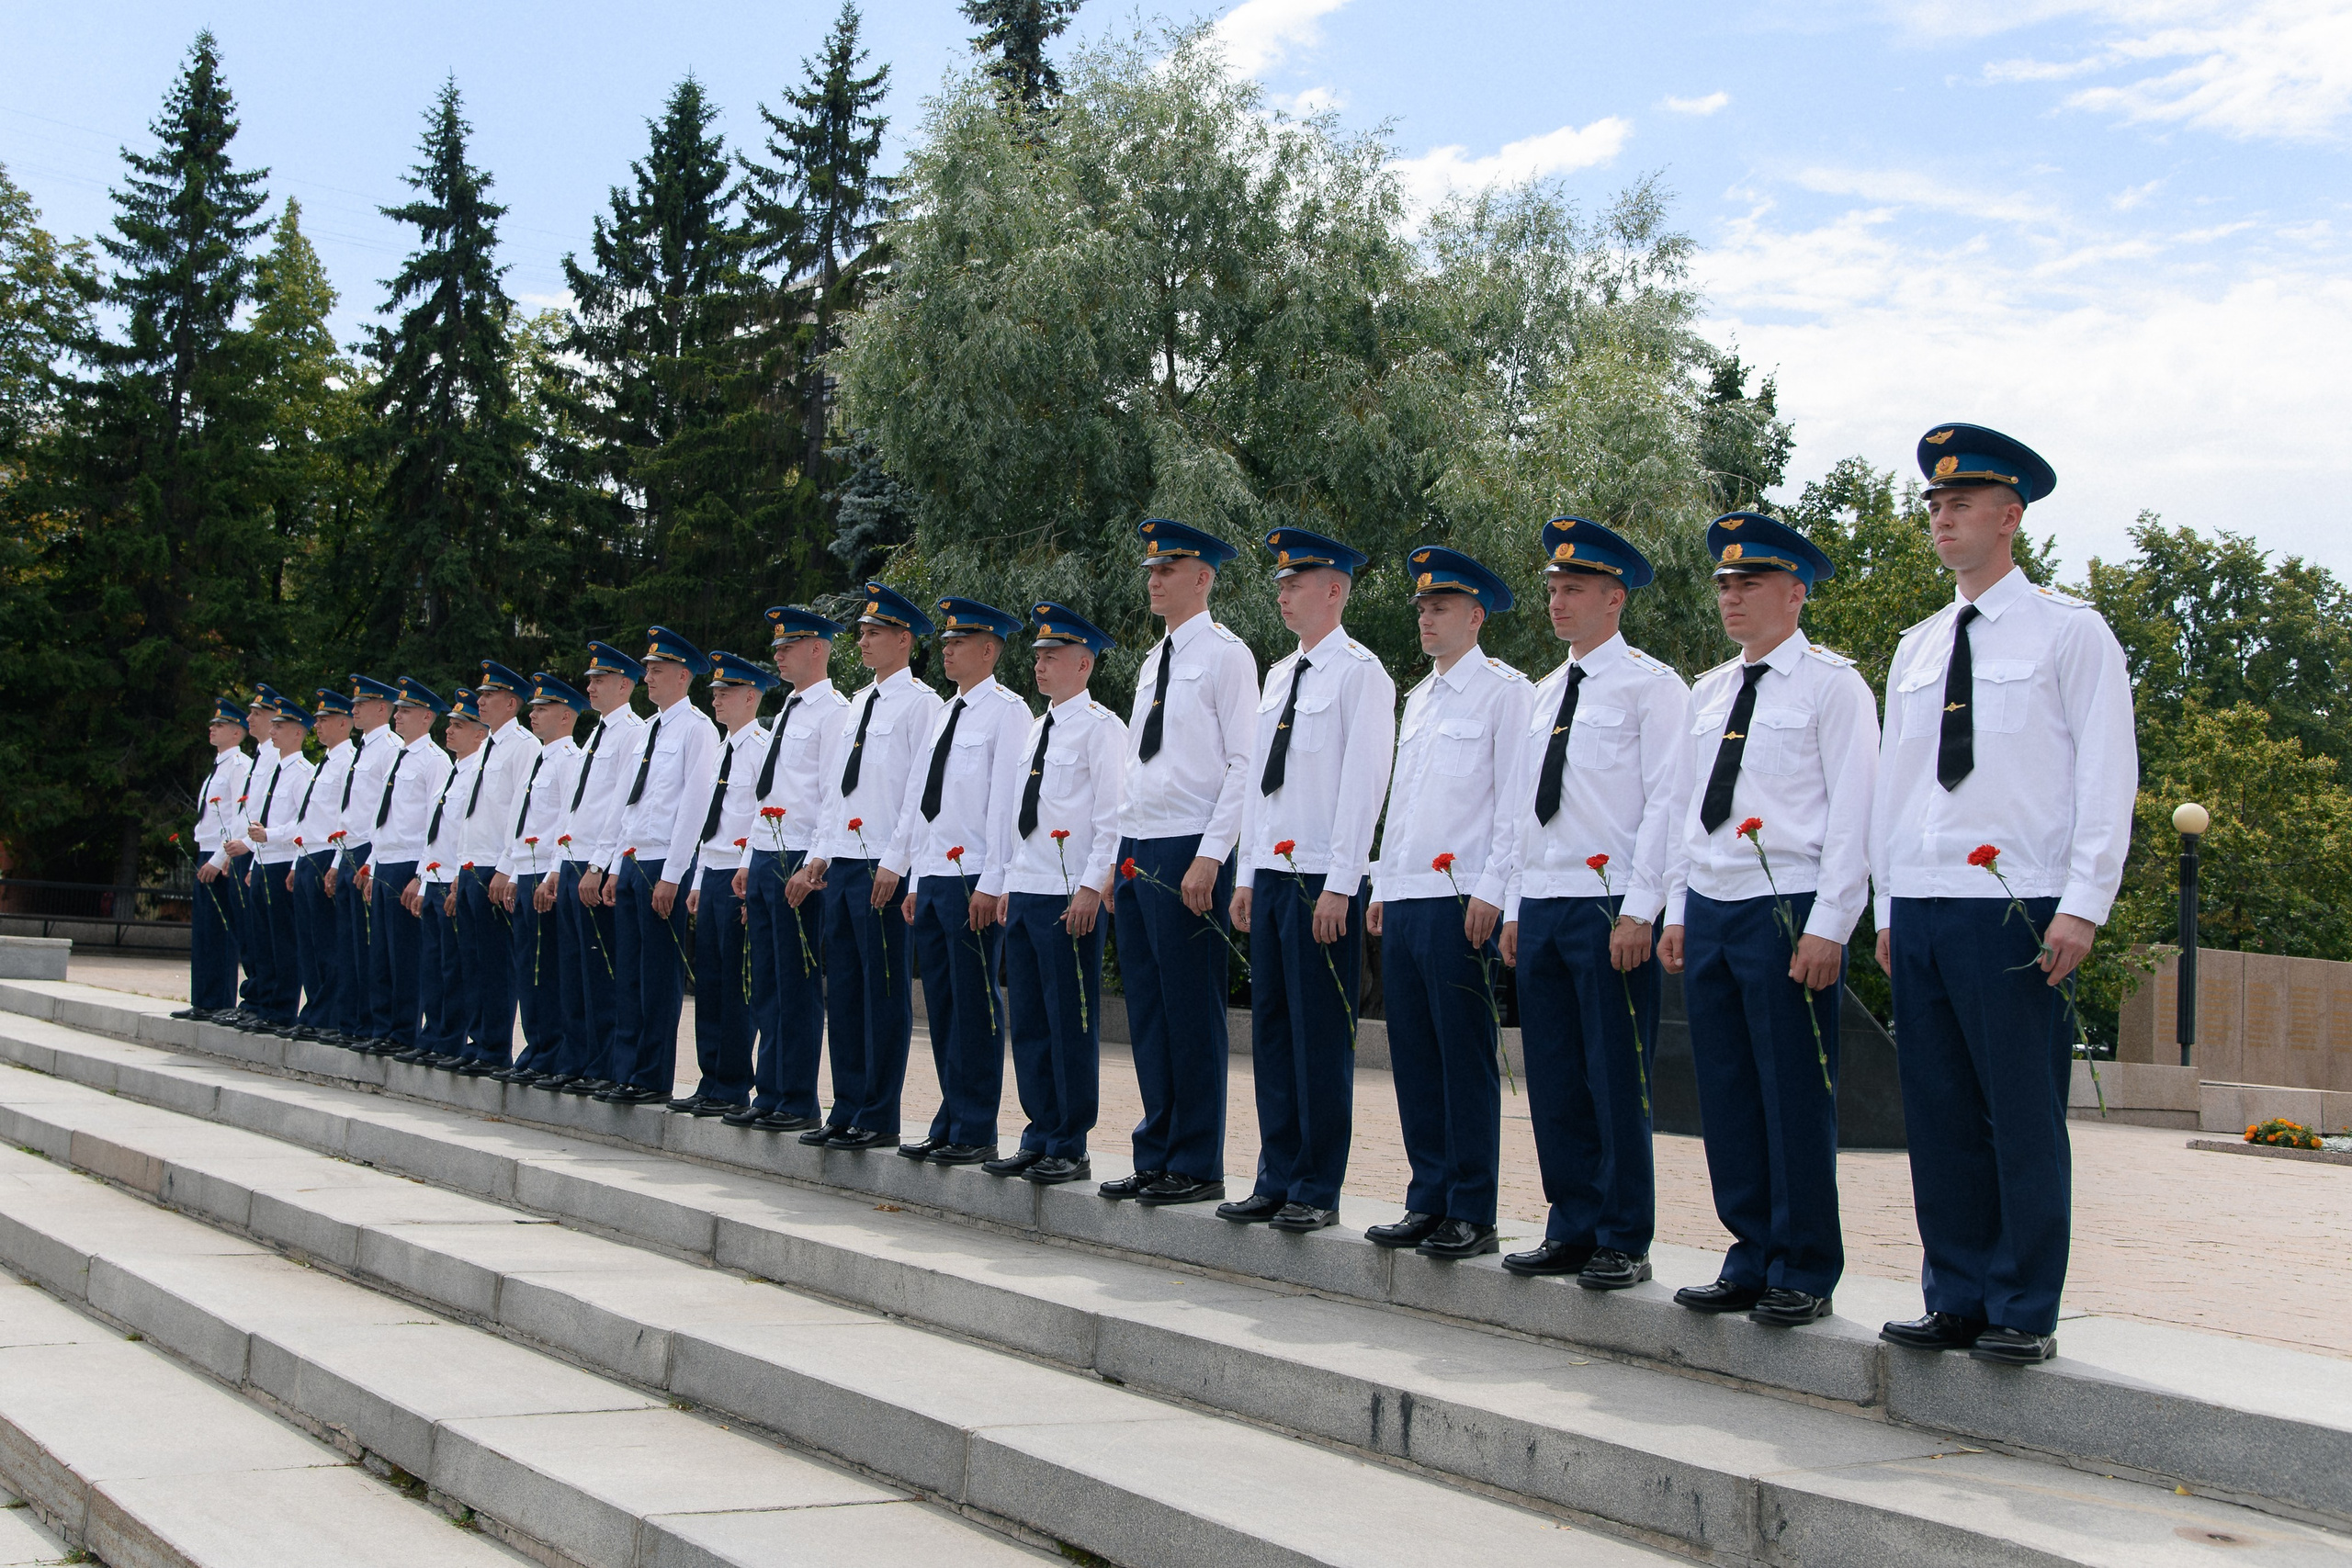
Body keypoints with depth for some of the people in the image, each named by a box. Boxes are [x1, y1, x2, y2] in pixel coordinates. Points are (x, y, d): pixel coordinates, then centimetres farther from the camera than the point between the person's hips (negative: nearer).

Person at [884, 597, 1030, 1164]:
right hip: (928, 877, 8)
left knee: (975, 1005, -4)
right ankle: (949, 1125, 16)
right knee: (941, 1006, 10)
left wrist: (990, 884, -17)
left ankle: (976, 1132, 1)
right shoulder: (945, 714, 19)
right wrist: (910, 879, 16)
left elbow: (1006, 801, -12)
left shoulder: (1007, 711, -6)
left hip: (971, 879, -8)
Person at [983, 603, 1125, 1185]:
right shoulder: (1036, 729, 18)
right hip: (1023, 892, 8)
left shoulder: (1100, 727, -6)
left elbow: (1113, 815, -12)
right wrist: (1005, 885, 17)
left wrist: (1091, 887, -18)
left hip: (1069, 896, -8)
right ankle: (1039, 1137, 18)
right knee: (1028, 1023, 10)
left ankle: (1071, 1150, 2)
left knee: (1071, 1026, -3)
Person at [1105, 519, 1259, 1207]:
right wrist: (1119, 857, 17)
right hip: (1136, 850, 8)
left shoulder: (1224, 655, -6)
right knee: (1147, 1011, 10)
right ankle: (1156, 1157, 17)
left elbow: (1244, 764, -12)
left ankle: (1197, 1167, 3)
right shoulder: (1153, 664, 18)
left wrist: (1209, 856, -18)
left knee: (1192, 1013, -4)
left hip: (1189, 854, -8)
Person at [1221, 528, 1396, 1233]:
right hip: (1270, 876, 8)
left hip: (1322, 882, -8)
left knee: (1320, 1036, -4)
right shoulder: (1279, 675, 17)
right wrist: (1247, 874, 14)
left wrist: (1338, 887, -16)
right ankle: (1277, 1179, 17)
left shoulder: (1359, 672, -7)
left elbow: (1363, 782, -12)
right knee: (1271, 1029, 10)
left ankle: (1318, 1190, 3)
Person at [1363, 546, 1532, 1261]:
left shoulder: (1504, 691, -3)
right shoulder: (1418, 698, 20)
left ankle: (1472, 1215, 1)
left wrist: (1490, 892, -15)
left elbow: (1515, 799, -9)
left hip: (1461, 901, -8)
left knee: (1466, 1061, -4)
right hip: (1404, 900, 8)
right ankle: (1429, 1202, 15)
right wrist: (1382, 886, 18)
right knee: (1414, 1059, 8)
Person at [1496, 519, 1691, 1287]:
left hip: (1610, 909, -7)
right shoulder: (1547, 693, 19)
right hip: (1540, 907, 7)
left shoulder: (1652, 687, -3)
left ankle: (1624, 1243, 4)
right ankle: (1573, 1229, 17)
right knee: (1554, 1080, 8)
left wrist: (1638, 911, -16)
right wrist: (1514, 909, 15)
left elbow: (1666, 804, -10)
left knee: (1616, 1080, -3)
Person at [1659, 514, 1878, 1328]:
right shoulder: (1709, 692, 17)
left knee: (1796, 1100, -3)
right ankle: (1751, 1261, 18)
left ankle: (1804, 1275, 6)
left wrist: (1826, 926, -14)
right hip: (1709, 911, 7)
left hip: (1788, 911, -7)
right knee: (1726, 1098, 8)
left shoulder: (1831, 683, -3)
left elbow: (1851, 812, -8)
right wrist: (1677, 910, 13)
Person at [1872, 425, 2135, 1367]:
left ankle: (2024, 1314, 4)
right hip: (1919, 910, 6)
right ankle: (1956, 1300, 15)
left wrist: (2083, 904, -12)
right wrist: (1888, 911, 14)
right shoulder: (1916, 650, 17)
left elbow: (2109, 778, -4)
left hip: (2016, 912, -5)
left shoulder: (2068, 632, 1)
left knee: (2024, 1117, -4)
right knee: (1939, 1115, 6)